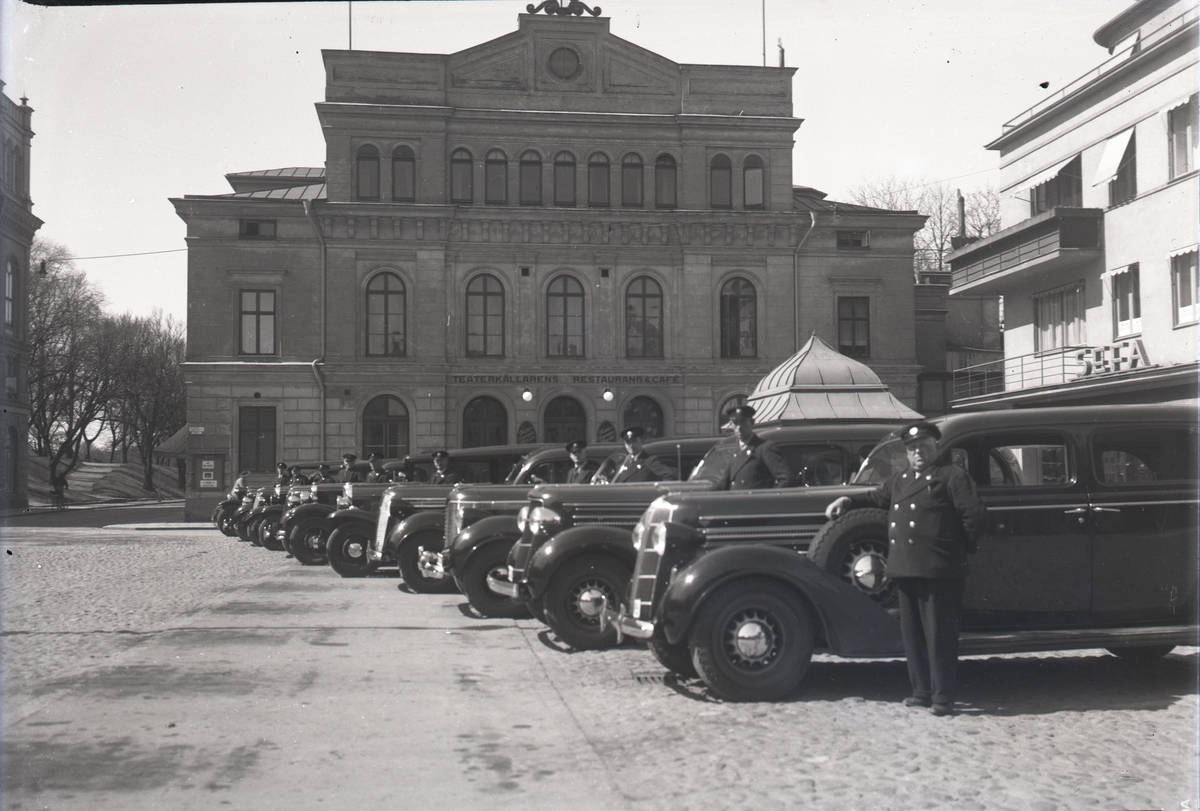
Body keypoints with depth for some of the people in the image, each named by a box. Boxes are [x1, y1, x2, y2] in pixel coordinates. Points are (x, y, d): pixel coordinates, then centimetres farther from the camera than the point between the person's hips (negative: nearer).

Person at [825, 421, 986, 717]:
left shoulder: (953, 476, -1)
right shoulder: (899, 479, 21)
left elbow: (975, 515, -7)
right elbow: (877, 498, 37)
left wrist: (962, 548, -1)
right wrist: (848, 501, 25)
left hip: (938, 570, -7)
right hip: (904, 569, 7)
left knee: (939, 635, -4)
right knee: (912, 634, 11)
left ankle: (943, 698, 1)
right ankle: (923, 692, 21)